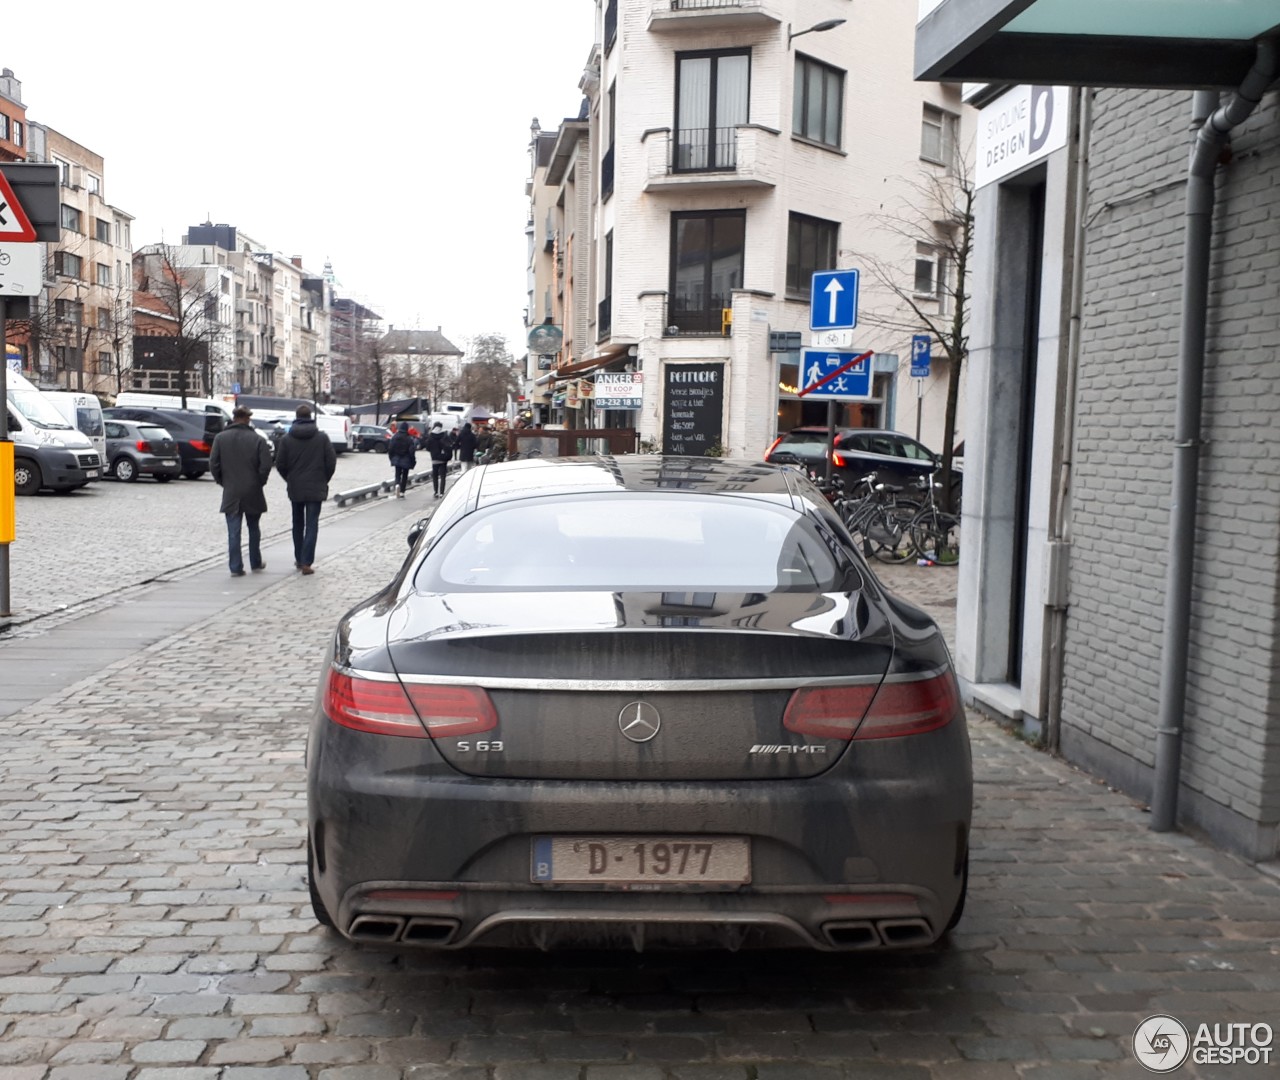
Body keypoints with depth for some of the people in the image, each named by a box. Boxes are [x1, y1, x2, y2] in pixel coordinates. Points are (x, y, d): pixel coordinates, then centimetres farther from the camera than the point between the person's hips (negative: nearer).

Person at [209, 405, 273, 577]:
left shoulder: (221, 438, -2)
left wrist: (222, 481, 10)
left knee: (233, 532, 2)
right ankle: (256, 563, 26)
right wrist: (259, 482, 5)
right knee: (254, 529, 16)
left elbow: (213, 464, -4)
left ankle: (236, 567, -2)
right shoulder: (258, 439, -7)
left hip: (231, 493, 0)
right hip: (253, 492, 0)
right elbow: (266, 465, -12)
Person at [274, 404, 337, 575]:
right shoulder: (322, 437, -5)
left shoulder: (287, 439, -2)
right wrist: (324, 480, 10)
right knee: (312, 525, -2)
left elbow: (280, 464, -1)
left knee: (298, 524, 17)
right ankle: (306, 561, -11)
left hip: (295, 489, 2)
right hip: (316, 488, -2)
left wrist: (290, 480, 15)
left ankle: (299, 559, 23)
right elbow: (331, 462, -6)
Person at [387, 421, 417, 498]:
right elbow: (411, 451, -13)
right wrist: (413, 461, -3)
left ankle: (397, 485, -22)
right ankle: (402, 492, 10)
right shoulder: (409, 438, -13)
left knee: (397, 474, 10)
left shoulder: (394, 437, -4)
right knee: (405, 475, 10)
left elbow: (390, 449, 0)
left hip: (396, 459, 2)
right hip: (406, 460, -2)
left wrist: (391, 458, 13)